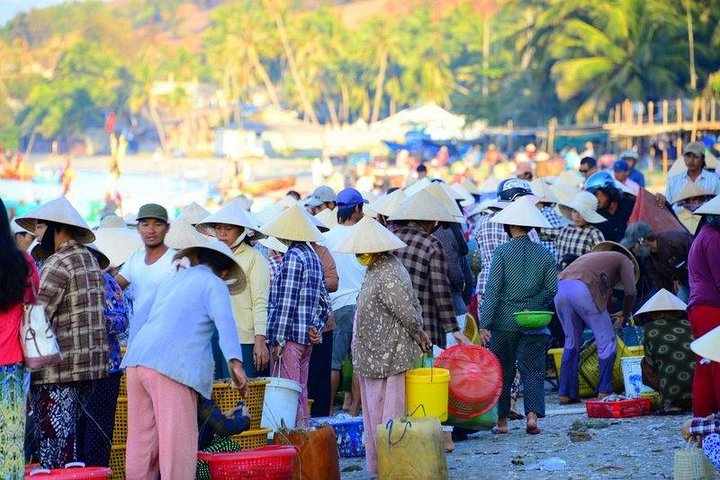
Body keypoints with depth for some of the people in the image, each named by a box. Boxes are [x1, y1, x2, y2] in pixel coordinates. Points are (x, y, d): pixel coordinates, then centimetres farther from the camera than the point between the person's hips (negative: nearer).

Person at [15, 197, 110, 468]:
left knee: (53, 442, -5)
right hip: (93, 364, 9)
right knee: (80, 438, 14)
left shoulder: (59, 263, -11)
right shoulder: (90, 259, 15)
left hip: (59, 370, -9)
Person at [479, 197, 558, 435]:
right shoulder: (544, 254, 0)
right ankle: (533, 414, -11)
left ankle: (502, 420, 15)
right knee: (533, 369, 6)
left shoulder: (502, 252, -7)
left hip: (504, 322, -1)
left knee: (503, 371, 10)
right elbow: (552, 289, 1)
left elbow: (492, 289, -11)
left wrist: (484, 323, -12)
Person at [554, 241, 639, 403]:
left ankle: (566, 394, 16)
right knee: (606, 341, 6)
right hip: (584, 290, -6)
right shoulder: (624, 260, 22)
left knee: (571, 341, 19)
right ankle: (604, 392, 2)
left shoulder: (591, 256, 41)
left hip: (560, 288, 6)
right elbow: (630, 291, 9)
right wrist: (624, 314, 25)